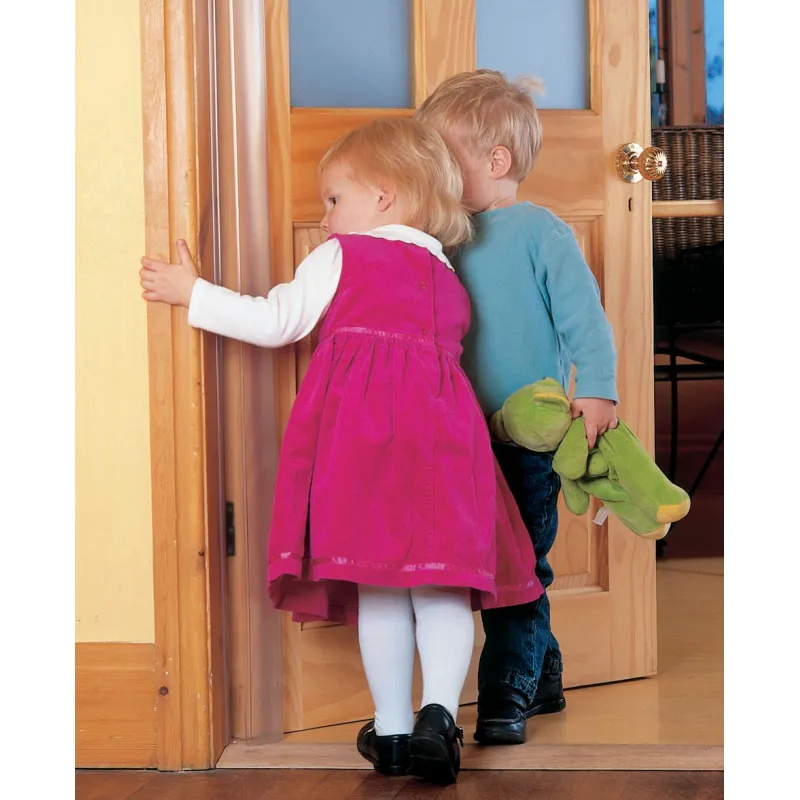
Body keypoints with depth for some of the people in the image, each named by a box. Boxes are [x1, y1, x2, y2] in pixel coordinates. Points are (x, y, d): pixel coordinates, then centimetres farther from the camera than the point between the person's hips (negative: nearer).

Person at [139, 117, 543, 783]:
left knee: (377, 582, 1)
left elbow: (277, 322, 5)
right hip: (442, 419, 4)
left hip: (362, 419, -4)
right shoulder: (448, 279, 24)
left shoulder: (341, 256, 8)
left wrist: (193, 293, 14)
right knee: (441, 581, 2)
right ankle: (440, 713, -12)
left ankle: (392, 729, 6)